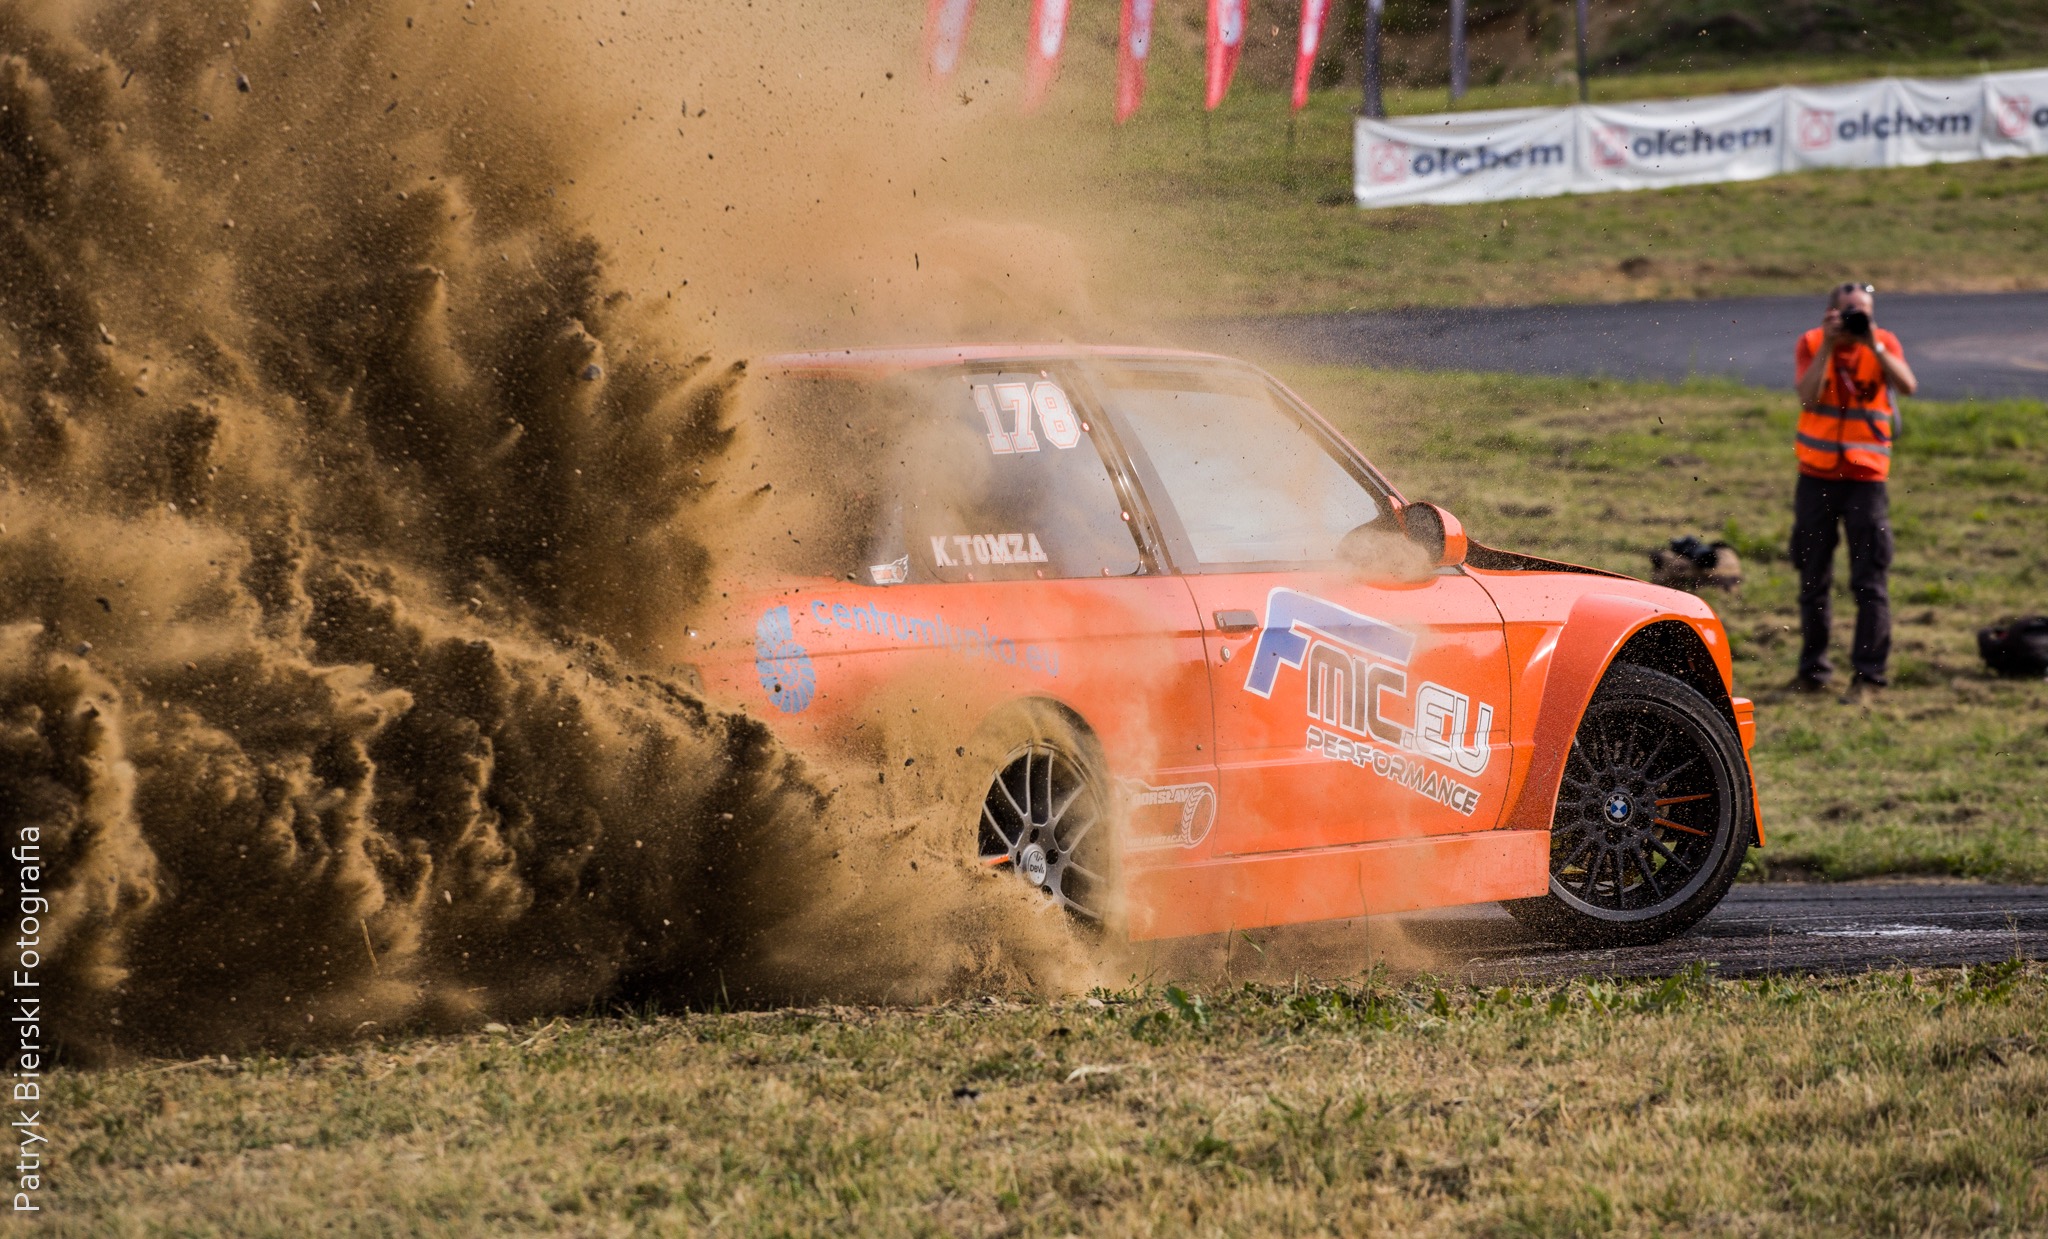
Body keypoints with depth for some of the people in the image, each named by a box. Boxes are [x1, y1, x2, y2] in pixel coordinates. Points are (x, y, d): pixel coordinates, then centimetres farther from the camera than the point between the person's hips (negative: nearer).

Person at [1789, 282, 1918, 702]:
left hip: (1866, 477, -1)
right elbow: (1809, 398, -18)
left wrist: (1873, 345, -26)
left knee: (1870, 582, -6)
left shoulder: (1883, 344, -3)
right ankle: (1814, 668, 21)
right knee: (1813, 580, 9)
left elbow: (1908, 386, -21)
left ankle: (1867, 674, -4)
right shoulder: (1812, 344, -3)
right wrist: (1829, 346, -21)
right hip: (1817, 476, 1)